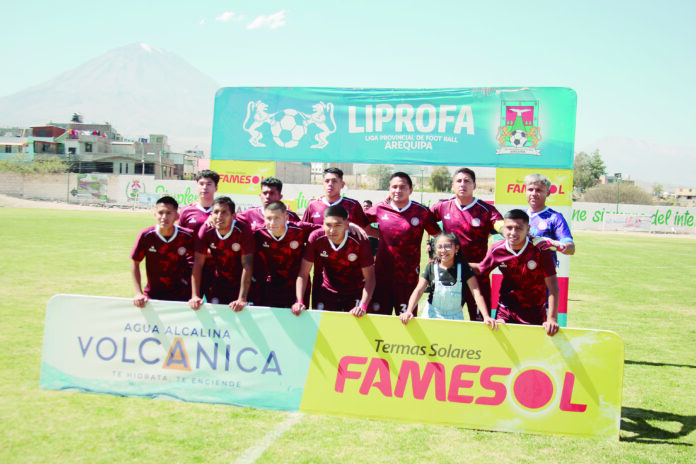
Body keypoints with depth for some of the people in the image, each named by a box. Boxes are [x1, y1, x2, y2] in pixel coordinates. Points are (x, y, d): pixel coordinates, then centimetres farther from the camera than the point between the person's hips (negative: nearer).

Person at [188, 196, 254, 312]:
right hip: (218, 284, 3)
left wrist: (242, 299, -31)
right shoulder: (206, 231, -13)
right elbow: (198, 264, -11)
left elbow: (247, 266, -25)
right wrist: (195, 296, -18)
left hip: (240, 285, -3)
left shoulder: (243, 231, -23)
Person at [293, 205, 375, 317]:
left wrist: (363, 306, -33)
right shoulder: (316, 238, -20)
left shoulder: (359, 241, -25)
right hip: (327, 292, 2)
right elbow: (303, 273, -15)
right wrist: (299, 301, -25)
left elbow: (369, 277, -21)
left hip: (355, 293, -2)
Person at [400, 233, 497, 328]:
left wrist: (486, 316, -26)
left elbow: (477, 293, -13)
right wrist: (409, 311, -26)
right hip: (433, 315, 0)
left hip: (455, 317, 0)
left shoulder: (463, 268, -7)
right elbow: (419, 290, -10)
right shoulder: (431, 267, -4)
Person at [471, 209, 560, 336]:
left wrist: (552, 319, -23)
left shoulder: (540, 249, -17)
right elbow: (480, 269, 11)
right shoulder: (497, 250, -9)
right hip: (506, 311, 2)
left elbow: (552, 284, -17)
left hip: (536, 313, -1)